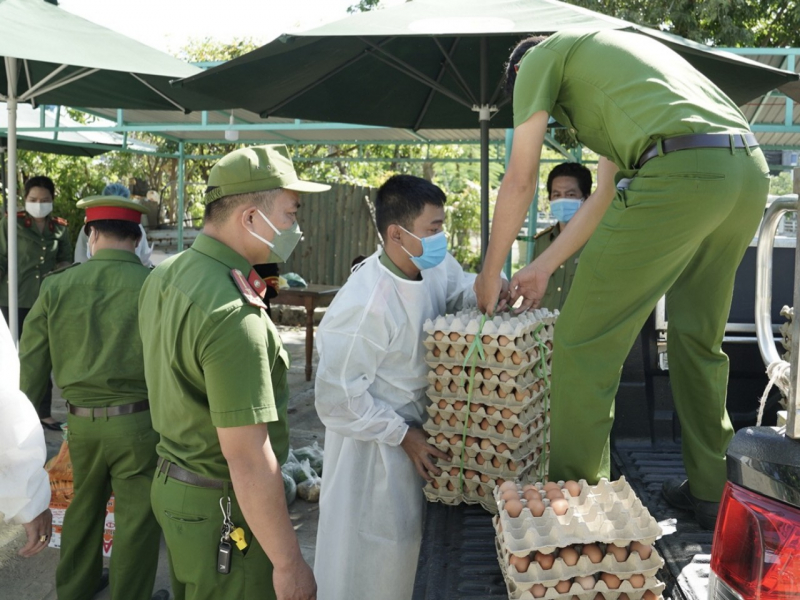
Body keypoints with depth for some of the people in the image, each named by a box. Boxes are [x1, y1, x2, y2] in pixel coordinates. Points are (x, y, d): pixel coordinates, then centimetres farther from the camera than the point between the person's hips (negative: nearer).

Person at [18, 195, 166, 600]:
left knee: (84, 505, 25)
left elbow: (30, 365, 1)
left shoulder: (57, 287, -3)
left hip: (80, 420, 4)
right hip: (138, 421, -4)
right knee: (136, 518, 11)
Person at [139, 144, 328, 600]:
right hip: (223, 511, -9)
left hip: (173, 482, 9)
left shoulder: (165, 276, 1)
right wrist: (289, 563, -22)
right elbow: (248, 458, -28)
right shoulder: (233, 315, -28)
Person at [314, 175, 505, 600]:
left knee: (408, 541, 25)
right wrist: (403, 435, -18)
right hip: (373, 444, -7)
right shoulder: (364, 306, -31)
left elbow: (458, 289, 12)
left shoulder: (432, 264, -9)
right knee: (374, 561, 11)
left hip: (416, 428, 7)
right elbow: (337, 398, -24)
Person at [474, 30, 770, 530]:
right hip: (752, 170, 9)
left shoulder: (540, 57, 15)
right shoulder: (613, 48, 37)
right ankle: (710, 492, 30)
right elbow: (607, 193, 31)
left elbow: (520, 181, 9)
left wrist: (491, 272, 20)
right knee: (699, 339, 21)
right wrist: (544, 267, 32)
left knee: (586, 343, 0)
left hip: (680, 169, -9)